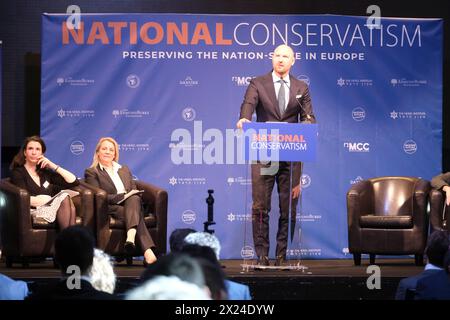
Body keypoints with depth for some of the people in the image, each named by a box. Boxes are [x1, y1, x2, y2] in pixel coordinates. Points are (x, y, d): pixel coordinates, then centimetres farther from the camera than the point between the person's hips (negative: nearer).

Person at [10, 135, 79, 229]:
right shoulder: (18, 173, 9)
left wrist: (53, 166, 8)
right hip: (34, 210, -5)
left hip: (51, 208, 5)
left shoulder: (45, 172, 23)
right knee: (65, 198, -29)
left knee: (65, 197, -30)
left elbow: (74, 181, 16)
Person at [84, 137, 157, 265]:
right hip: (111, 208, -4)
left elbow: (134, 191, 22)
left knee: (134, 199, -36)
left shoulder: (124, 169, 29)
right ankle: (148, 252, -53)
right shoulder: (91, 172, 11)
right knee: (136, 214, -37)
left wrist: (131, 197, -5)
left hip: (131, 203, 4)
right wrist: (122, 197, -15)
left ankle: (131, 236, -59)